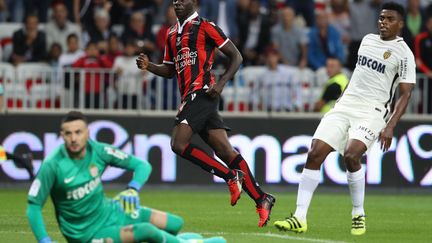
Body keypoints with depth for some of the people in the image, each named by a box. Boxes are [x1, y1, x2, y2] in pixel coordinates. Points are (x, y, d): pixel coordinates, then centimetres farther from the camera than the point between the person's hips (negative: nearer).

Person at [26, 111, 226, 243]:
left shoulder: (98, 150, -10)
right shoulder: (52, 165, -23)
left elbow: (142, 165, -3)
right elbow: (34, 205, -16)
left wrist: (133, 188, -24)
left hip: (109, 211, 6)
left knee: (175, 224, 4)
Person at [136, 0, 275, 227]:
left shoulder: (205, 27, -2)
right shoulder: (171, 33, 21)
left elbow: (236, 56, -2)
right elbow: (170, 70, 28)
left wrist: (220, 83, -13)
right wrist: (149, 66, 9)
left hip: (201, 92, -8)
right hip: (189, 97, 8)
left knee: (178, 143, -18)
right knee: (224, 151, -1)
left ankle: (230, 176, -11)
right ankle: (261, 199, -3)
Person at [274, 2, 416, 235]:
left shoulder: (403, 53, -4)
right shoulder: (368, 40, 15)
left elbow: (405, 94, -8)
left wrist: (390, 126, -18)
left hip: (372, 111, -6)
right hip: (345, 105, 6)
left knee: (351, 155, -28)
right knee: (315, 154, -9)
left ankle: (358, 215, -8)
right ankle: (300, 218, -9)